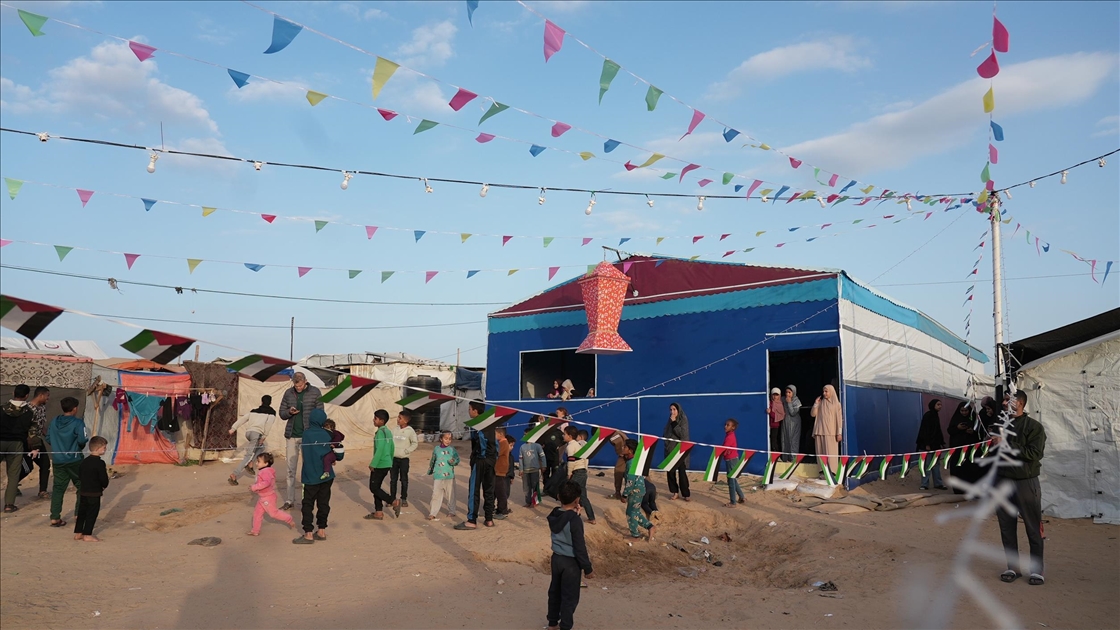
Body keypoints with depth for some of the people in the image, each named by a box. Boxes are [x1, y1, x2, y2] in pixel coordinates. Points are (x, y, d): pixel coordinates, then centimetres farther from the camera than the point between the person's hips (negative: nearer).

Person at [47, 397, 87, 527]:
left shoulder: (54, 422, 4)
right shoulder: (78, 422, -14)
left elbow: (48, 438, 9)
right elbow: (82, 440, -21)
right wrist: (80, 446, 1)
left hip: (57, 460, 5)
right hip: (74, 460, -5)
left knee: (58, 488, 9)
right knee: (81, 486, 11)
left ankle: (55, 518, 6)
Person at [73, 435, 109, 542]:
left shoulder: (83, 462, 6)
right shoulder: (100, 463, -18)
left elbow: (80, 477, 13)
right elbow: (104, 480, -17)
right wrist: (104, 486, 4)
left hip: (83, 492, 7)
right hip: (94, 494, -7)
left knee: (82, 512, 15)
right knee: (92, 514, 2)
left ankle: (78, 533, 23)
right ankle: (87, 535, 6)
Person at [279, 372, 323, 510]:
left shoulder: (315, 392, -4)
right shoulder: (289, 393, 5)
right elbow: (282, 414, 11)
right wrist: (289, 412, -12)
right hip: (292, 436, 3)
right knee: (291, 470, 7)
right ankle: (290, 500, 14)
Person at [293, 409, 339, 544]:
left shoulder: (306, 434, -9)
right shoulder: (328, 435, -1)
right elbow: (340, 455, 1)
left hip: (311, 477, -3)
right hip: (327, 477, 3)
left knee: (308, 505, 4)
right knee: (323, 503, 12)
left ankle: (308, 534, 2)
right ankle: (321, 531, 19)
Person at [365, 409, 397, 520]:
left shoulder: (380, 432, -17)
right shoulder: (388, 431, 11)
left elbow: (379, 450, -23)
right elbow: (392, 448, 18)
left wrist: (373, 464, -18)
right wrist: (390, 462, 25)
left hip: (380, 465, -9)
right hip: (386, 464, 9)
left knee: (373, 488, -1)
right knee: (376, 487, 14)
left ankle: (394, 502, -1)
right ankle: (378, 513, 16)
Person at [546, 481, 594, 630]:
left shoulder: (554, 515, -4)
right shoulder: (575, 520, -25)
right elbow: (580, 547, -21)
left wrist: (574, 514, -5)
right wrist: (588, 568, -11)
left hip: (556, 558, 7)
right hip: (570, 562, -7)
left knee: (555, 591, 21)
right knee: (570, 597, 8)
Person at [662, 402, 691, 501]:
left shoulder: (683, 420, -6)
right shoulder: (670, 420, 10)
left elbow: (682, 434, -18)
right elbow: (665, 433, 16)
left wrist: (674, 423, -19)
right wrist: (664, 437, -4)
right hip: (670, 449, 5)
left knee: (681, 472, -4)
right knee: (670, 471, 4)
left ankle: (685, 494, 5)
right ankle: (674, 491, 16)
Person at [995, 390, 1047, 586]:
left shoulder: (1034, 426, -6)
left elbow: (1034, 454, -19)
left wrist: (1006, 444, -20)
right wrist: (994, 445, -3)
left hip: (1026, 483, -4)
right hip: (1003, 482, 5)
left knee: (1033, 528, 3)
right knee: (1007, 527, 9)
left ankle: (1037, 570, 13)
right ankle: (1013, 567, 19)